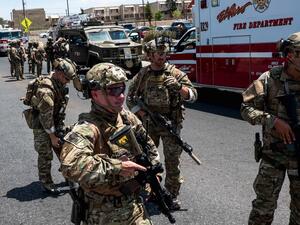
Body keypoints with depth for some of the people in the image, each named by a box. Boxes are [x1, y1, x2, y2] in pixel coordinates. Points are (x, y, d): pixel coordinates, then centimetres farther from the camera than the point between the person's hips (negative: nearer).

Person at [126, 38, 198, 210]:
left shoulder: (175, 73, -4)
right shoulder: (142, 75, 2)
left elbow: (193, 95, -11)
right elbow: (131, 98, 7)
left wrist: (178, 87, -29)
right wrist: (144, 115, -6)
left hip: (171, 123, -2)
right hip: (148, 124, 3)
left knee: (172, 160, -1)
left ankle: (173, 196, 13)